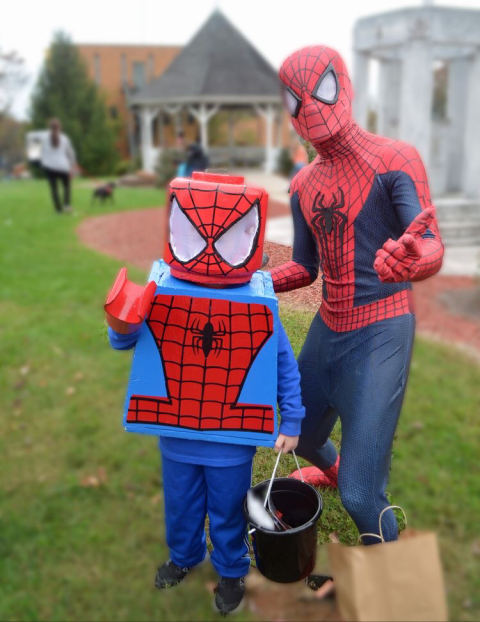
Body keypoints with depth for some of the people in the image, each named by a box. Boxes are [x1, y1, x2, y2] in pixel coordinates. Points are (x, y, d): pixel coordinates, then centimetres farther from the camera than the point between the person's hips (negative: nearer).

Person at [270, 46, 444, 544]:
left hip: (380, 333, -6)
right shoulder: (303, 185, 9)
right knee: (301, 435, 26)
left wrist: (411, 261, -45)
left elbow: (432, 249, -21)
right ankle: (331, 468, 63)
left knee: (360, 494, -11)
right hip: (327, 329, 7)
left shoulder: (394, 160, -10)